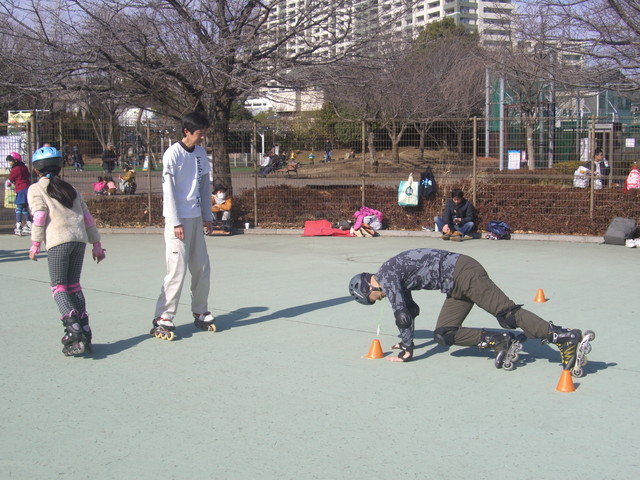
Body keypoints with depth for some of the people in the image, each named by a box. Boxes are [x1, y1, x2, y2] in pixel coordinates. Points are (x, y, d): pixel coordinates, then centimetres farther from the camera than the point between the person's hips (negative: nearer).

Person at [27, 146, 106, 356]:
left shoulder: (36, 189, 9)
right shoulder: (71, 189, 23)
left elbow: (40, 215, -5)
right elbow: (87, 217, 20)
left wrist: (35, 244, -1)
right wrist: (96, 244, 24)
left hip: (58, 241, -5)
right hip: (80, 238, 5)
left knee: (59, 287, 0)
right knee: (74, 285, 13)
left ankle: (73, 329, -18)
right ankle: (84, 332, 6)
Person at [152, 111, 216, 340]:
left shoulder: (200, 152, 10)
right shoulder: (173, 154, -11)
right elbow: (168, 190, -12)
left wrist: (207, 216, 13)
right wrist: (176, 223, -14)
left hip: (196, 218, 7)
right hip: (178, 220, -7)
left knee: (201, 268, 9)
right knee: (177, 270, -9)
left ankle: (200, 313, 22)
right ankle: (162, 320, -3)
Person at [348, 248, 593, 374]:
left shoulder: (386, 275, -5)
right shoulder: (394, 278, 23)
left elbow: (402, 313, -11)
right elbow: (411, 309, 36)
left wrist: (407, 349, -3)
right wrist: (405, 341, 43)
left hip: (462, 273, -10)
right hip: (457, 288, 10)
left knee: (507, 313, -20)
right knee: (443, 334, 3)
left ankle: (567, 340, -27)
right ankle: (499, 343, -5)